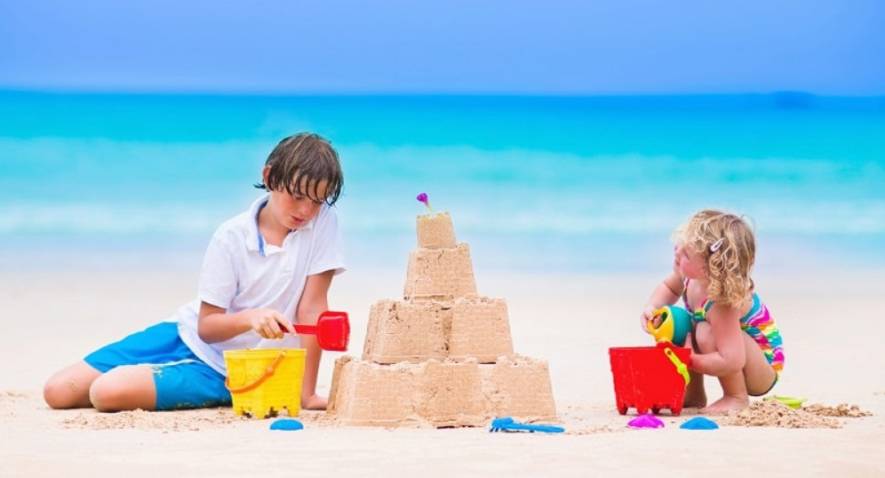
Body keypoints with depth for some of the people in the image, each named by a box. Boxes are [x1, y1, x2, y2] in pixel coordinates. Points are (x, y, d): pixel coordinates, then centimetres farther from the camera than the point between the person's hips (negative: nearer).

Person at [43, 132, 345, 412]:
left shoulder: (323, 221, -12)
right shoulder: (232, 238, -11)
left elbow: (312, 309, -13)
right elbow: (206, 326, -12)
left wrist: (306, 393, -17)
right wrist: (249, 317, -34)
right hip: (188, 334, 3)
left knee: (107, 392, -25)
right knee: (57, 392, -2)